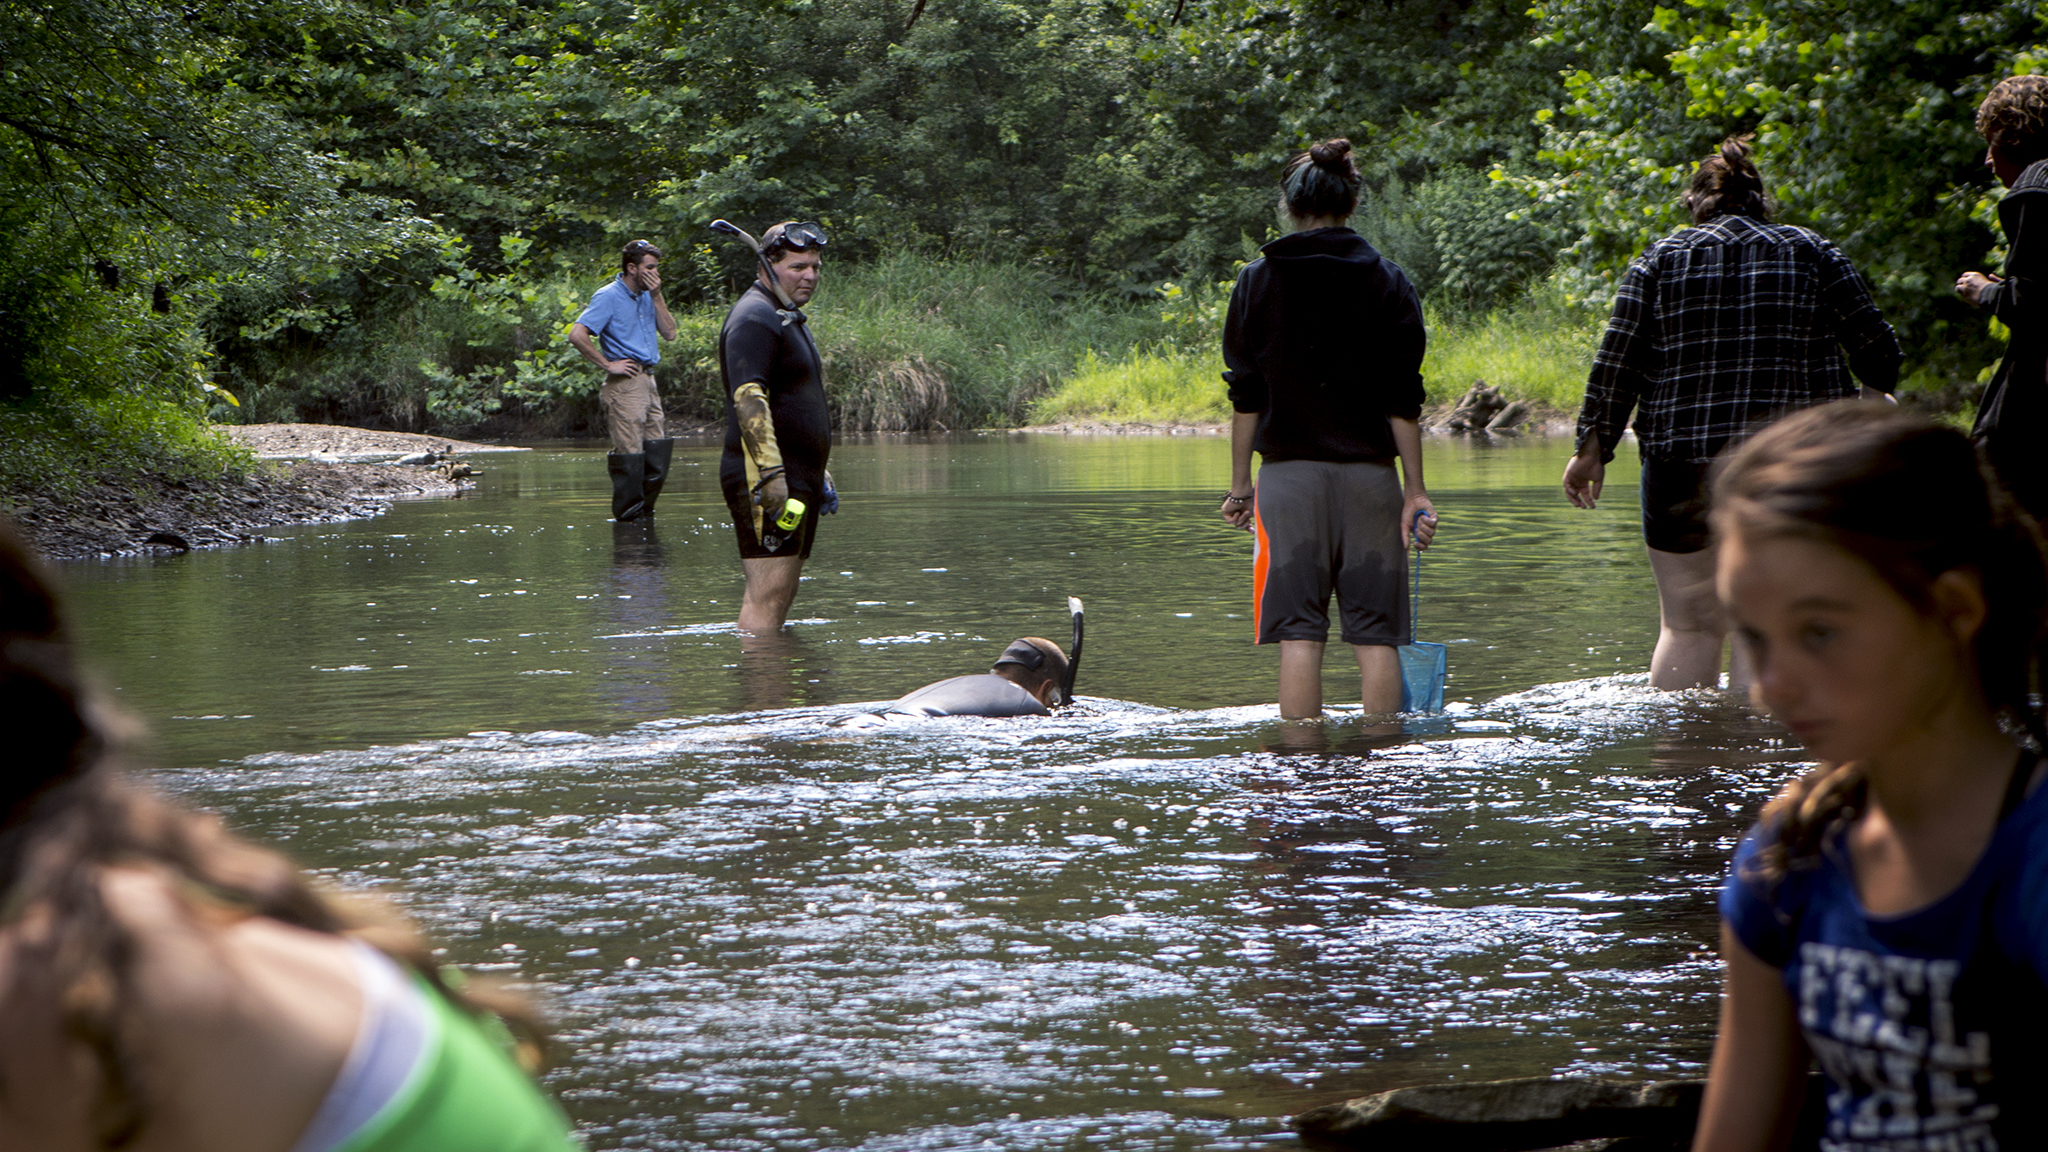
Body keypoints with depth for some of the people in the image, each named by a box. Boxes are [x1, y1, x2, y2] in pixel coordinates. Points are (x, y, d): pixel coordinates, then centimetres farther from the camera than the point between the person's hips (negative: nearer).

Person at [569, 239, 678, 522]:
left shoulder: (646, 296, 15)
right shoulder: (609, 297, -9)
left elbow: (669, 332, 9)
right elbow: (577, 335, -17)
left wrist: (657, 296, 0)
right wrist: (608, 365, -14)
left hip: (648, 381, 8)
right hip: (624, 383, -8)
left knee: (657, 453, 8)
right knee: (629, 455, -7)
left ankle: (643, 511, 19)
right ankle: (627, 516, 0)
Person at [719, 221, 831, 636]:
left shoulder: (789, 317, 23)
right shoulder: (754, 318, -12)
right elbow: (748, 399, -23)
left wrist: (818, 474, 30)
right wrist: (770, 473, -30)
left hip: (797, 478, 10)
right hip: (767, 480, -10)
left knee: (781, 595, 10)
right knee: (767, 595, -13)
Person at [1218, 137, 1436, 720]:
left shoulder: (1257, 281, 2)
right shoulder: (1388, 282, 3)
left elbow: (1246, 394, 2)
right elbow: (1403, 400, 0)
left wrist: (1240, 483, 10)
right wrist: (1415, 491, 3)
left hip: (1289, 473, 0)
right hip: (1369, 474, 1)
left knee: (1299, 634, -2)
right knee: (1375, 635, 4)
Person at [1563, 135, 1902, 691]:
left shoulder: (1661, 258, 6)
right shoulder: (1812, 253, 7)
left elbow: (1616, 362, 1)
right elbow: (1877, 348, 7)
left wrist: (1593, 446, 7)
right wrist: (1874, 398, 27)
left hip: (1682, 465, 0)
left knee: (1687, 624, 8)